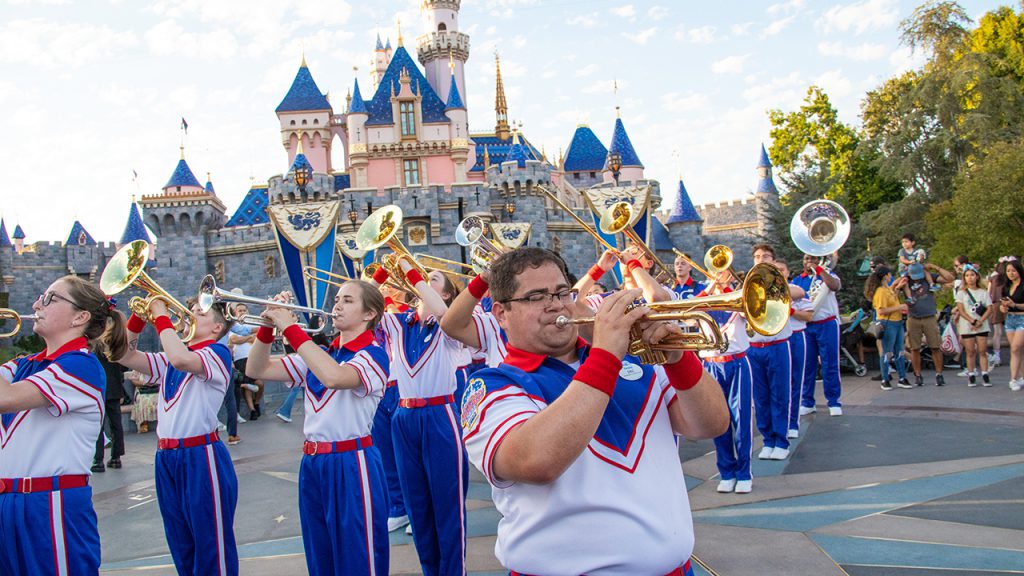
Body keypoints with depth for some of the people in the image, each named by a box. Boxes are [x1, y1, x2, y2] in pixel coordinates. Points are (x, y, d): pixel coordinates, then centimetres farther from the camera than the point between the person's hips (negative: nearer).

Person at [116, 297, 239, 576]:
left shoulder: (218, 353, -9)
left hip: (202, 458, -8)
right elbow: (126, 356, 8)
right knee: (182, 550, 17)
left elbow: (181, 359, -28)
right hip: (166, 457, 8)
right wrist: (139, 317, -2)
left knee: (212, 552, -1)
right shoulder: (168, 361, 16)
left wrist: (161, 316, -18)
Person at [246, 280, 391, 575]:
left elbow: (333, 377, -32)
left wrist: (290, 327, -27)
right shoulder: (321, 354, 12)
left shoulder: (372, 355, -10)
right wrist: (267, 327, -8)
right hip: (312, 464, 7)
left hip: (352, 465, -7)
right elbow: (257, 370, 8)